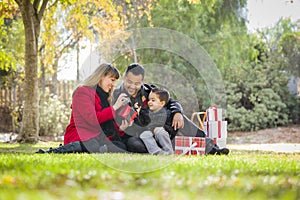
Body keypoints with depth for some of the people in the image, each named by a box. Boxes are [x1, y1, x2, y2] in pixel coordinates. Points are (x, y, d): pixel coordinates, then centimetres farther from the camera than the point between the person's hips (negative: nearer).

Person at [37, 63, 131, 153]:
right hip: (79, 137, -9)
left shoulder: (103, 96, 24)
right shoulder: (82, 91, -2)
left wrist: (120, 128, -4)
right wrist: (114, 108, -11)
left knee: (121, 146, -21)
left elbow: (109, 126, 17)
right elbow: (92, 118, -16)